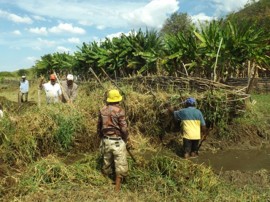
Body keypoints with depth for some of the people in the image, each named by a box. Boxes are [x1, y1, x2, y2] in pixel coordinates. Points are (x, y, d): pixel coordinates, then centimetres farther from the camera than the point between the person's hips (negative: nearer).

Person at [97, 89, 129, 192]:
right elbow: (124, 128, -15)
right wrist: (126, 138, 2)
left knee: (107, 161, 22)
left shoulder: (102, 110, 1)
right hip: (117, 141, -6)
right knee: (120, 164, 7)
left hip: (106, 140, 6)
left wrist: (101, 138, 22)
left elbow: (99, 126, 9)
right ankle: (117, 187, 14)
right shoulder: (119, 111, -16)